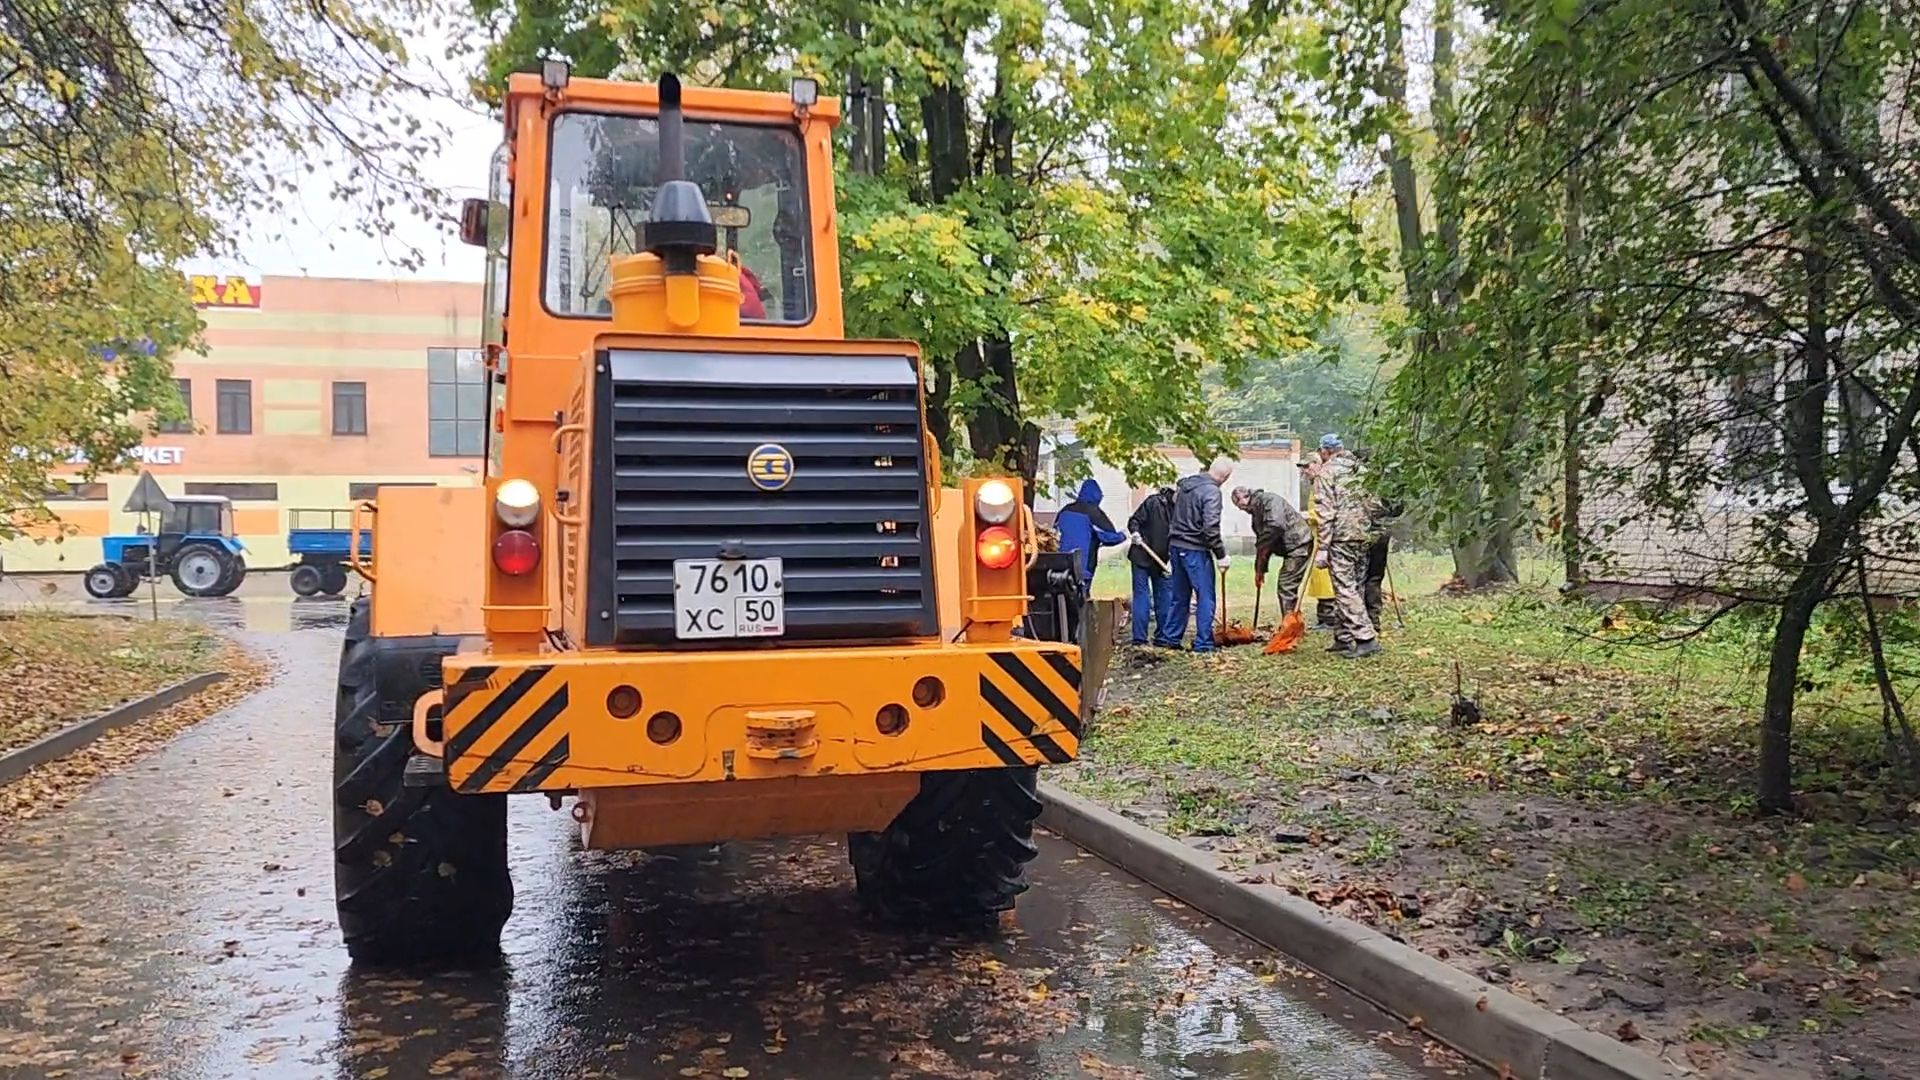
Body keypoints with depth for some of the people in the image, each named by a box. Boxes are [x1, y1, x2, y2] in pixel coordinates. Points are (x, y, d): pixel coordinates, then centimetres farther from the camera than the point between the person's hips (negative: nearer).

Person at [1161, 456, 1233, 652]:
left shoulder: (1185, 484, 8)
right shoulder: (1211, 491, -16)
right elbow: (1211, 527, -21)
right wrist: (1221, 555, -13)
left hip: (1175, 546, 8)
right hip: (1195, 550, -8)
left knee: (1178, 594, 16)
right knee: (1205, 596, 1)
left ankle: (1171, 637, 21)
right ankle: (1203, 643, 2)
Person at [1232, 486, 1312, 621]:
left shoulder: (1269, 500, -14)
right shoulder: (1255, 513, 16)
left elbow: (1275, 525, -29)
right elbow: (1261, 544, 21)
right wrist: (1259, 570, 18)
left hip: (1299, 544, -10)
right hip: (1291, 549, 10)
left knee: (1286, 589, -11)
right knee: (1285, 589, 13)